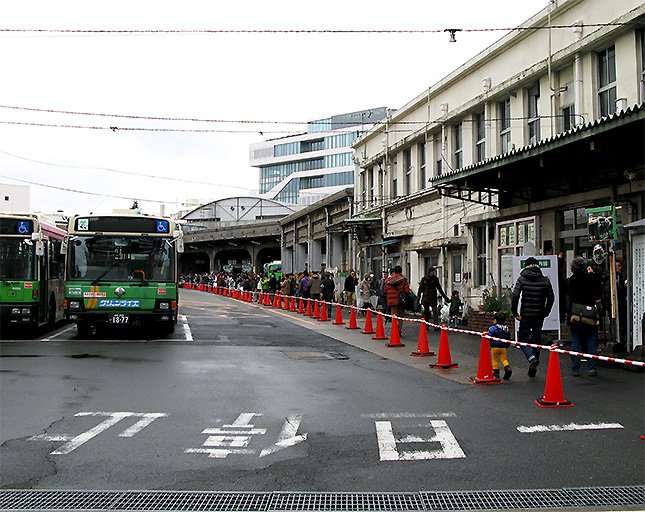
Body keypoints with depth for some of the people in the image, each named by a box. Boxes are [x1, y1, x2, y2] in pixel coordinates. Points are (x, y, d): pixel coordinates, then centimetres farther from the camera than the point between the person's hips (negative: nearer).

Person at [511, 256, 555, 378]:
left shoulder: (522, 279, -6)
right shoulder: (545, 280, 3)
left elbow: (514, 296, -14)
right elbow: (551, 298, 5)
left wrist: (515, 313, -6)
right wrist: (546, 312, 14)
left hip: (526, 314, -3)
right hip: (539, 315, 3)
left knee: (522, 338, 7)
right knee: (536, 339, 11)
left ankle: (531, 358, -20)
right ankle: (533, 368, 14)